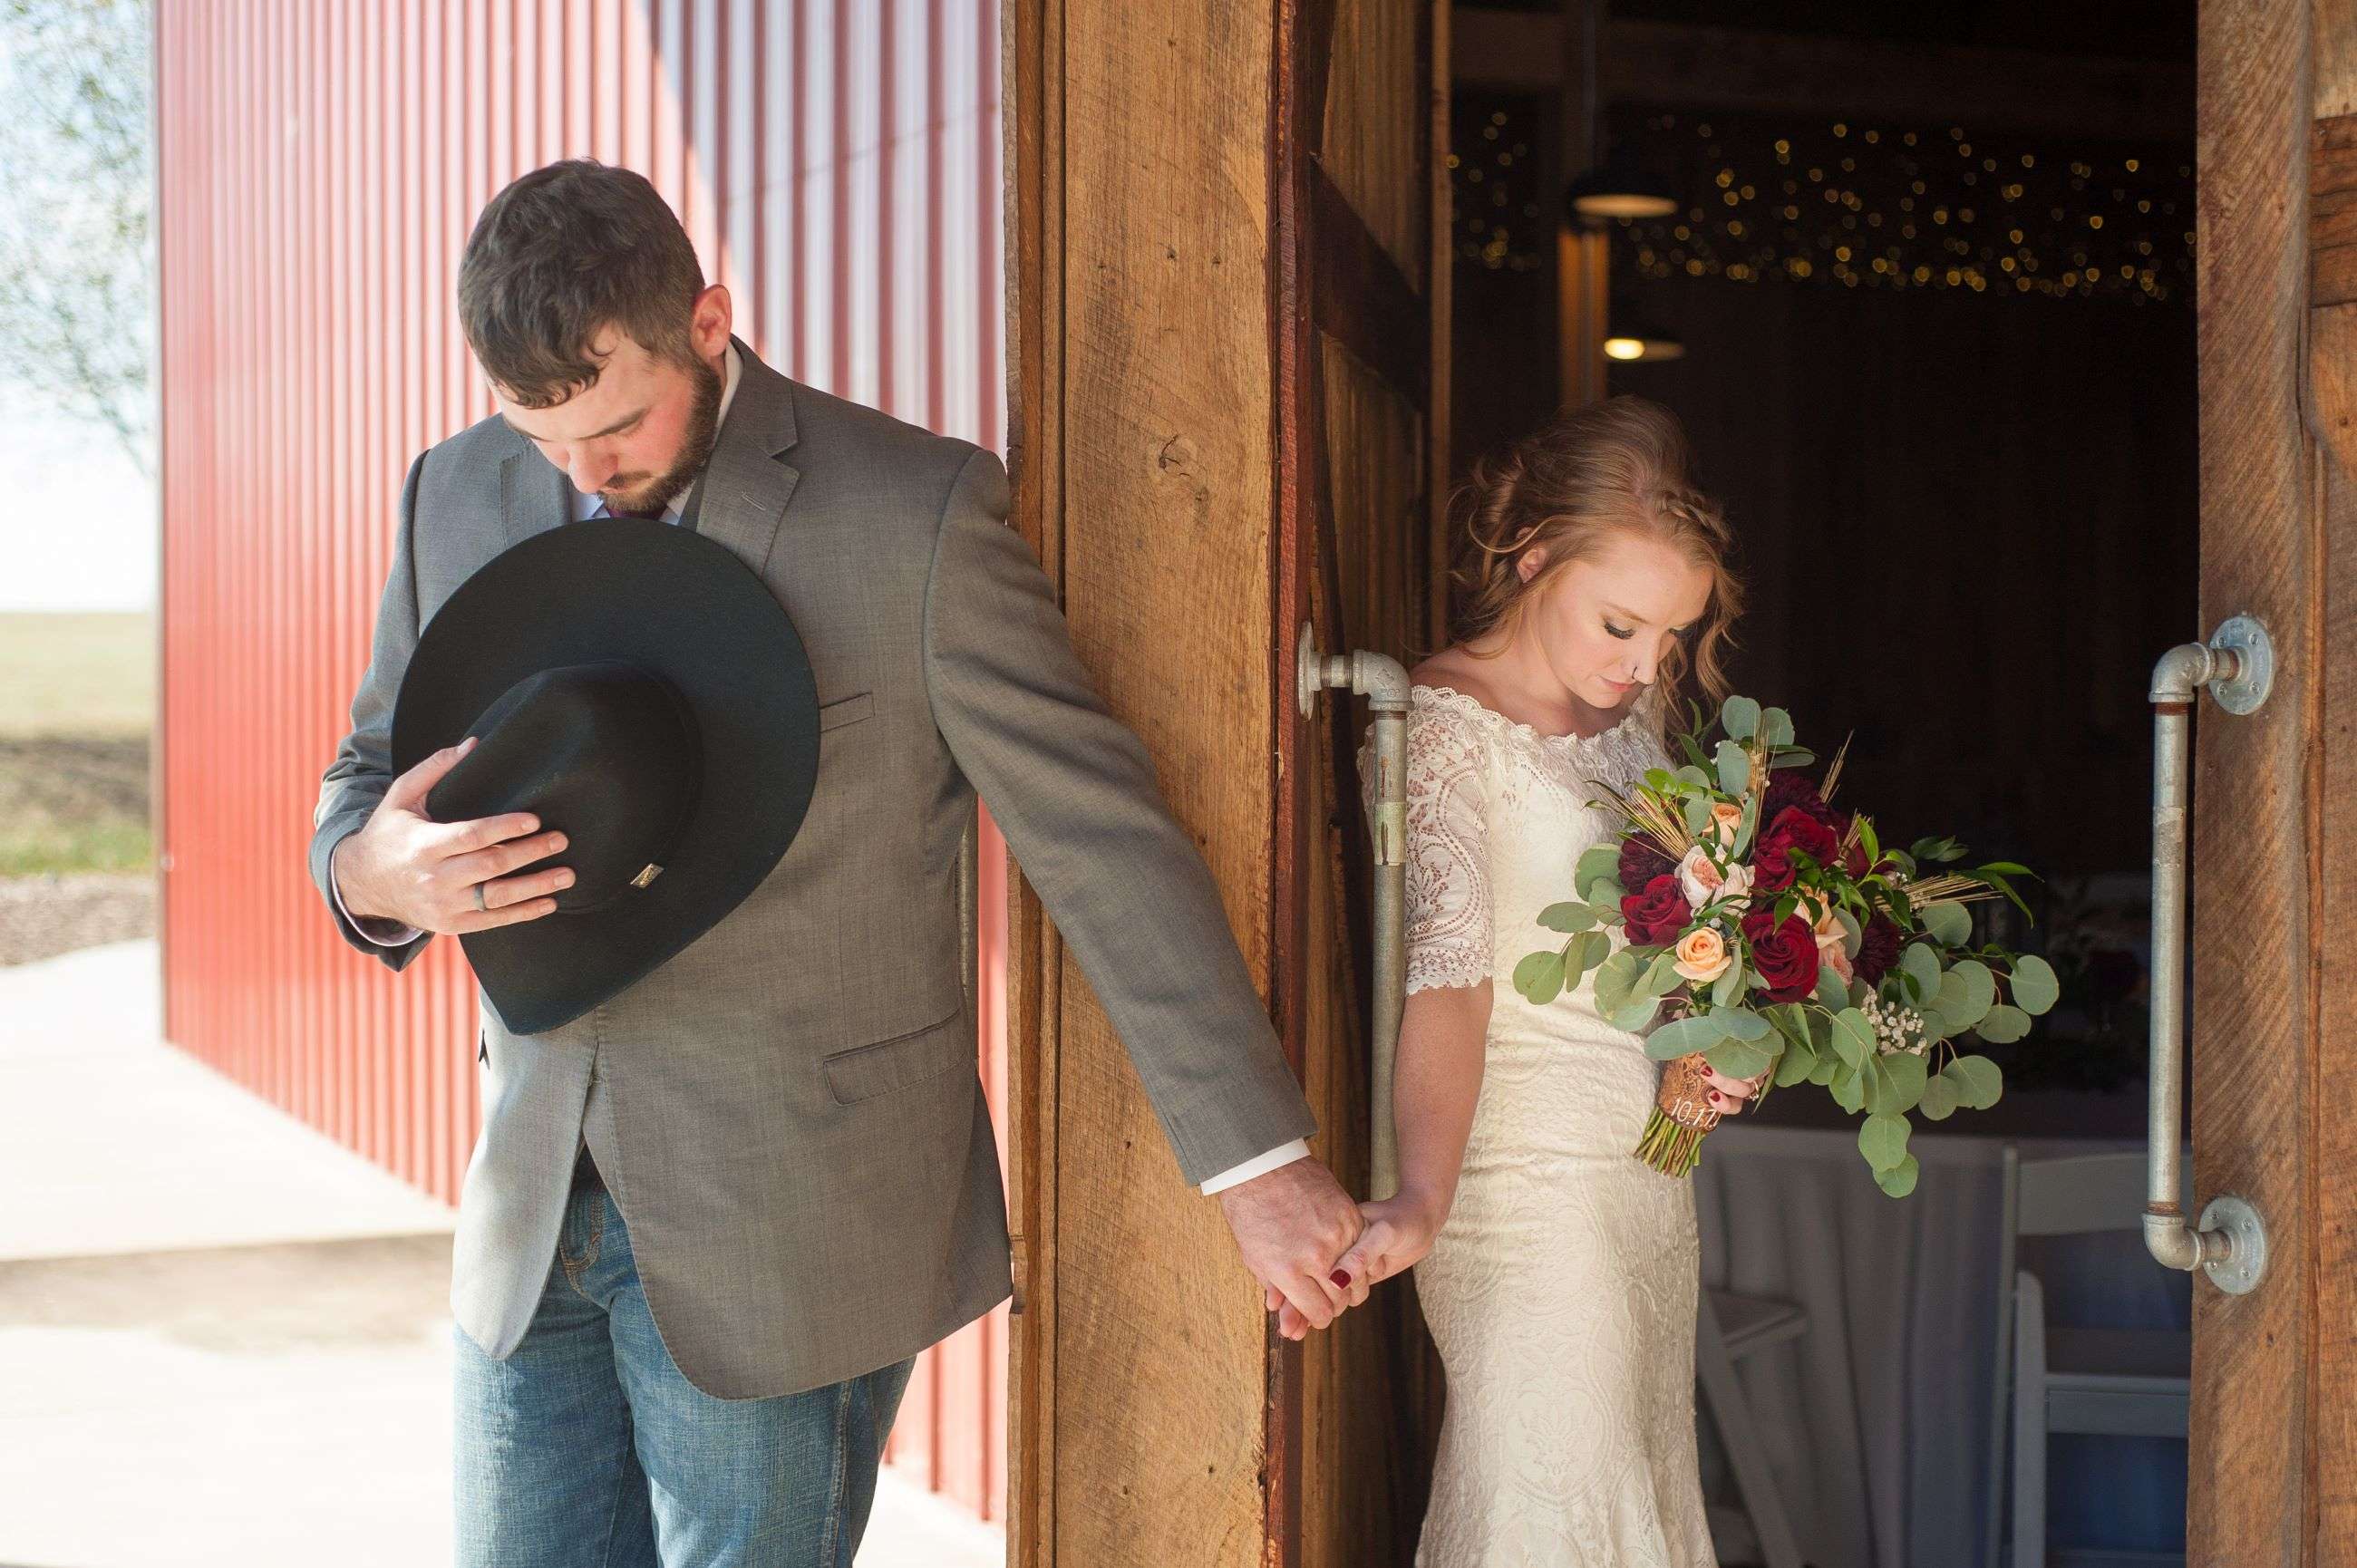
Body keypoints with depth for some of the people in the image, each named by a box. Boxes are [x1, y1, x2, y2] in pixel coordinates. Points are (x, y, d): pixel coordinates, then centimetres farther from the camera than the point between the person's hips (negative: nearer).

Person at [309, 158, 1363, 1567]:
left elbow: (1105, 840, -10)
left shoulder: (920, 511, -12)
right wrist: (375, 870, -13)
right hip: (534, 1224, 5)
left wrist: (1264, 1164, -11)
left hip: (788, 1239, -5)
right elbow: (367, 778, 13)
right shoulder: (458, 498, 3)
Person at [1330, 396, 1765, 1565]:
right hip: (1529, 1174, -8)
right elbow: (1443, 975, -26)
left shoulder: (1631, 713, 9)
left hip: (1649, 1161, 8)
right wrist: (1421, 1201, -39)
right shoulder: (1443, 725, -15)